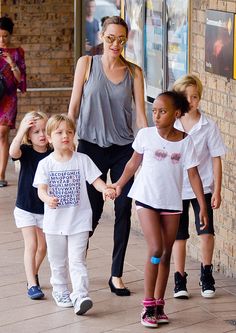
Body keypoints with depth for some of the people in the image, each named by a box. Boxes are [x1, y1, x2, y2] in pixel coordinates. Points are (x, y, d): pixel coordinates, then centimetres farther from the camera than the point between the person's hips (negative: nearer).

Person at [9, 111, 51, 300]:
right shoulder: (26, 152, -12)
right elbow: (13, 152, -35)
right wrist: (22, 130, -40)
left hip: (45, 209, 3)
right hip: (25, 208, -3)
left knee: (43, 247, 14)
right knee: (31, 245, -8)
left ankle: (33, 274, 37)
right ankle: (32, 284, -6)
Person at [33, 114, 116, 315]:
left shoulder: (82, 160, -3)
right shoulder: (46, 164, -3)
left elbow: (96, 180, -6)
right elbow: (41, 188, -10)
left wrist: (106, 189, -28)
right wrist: (47, 198, -33)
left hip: (79, 221, -2)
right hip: (54, 222, 2)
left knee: (77, 260, -8)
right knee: (58, 261, 15)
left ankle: (80, 295, -13)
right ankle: (60, 292, 31)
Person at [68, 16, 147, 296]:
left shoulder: (133, 72, 2)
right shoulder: (87, 64, -1)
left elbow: (141, 113, 0)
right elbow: (73, 107, 2)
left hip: (124, 149, 2)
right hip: (91, 147, -2)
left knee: (123, 210, 1)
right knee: (92, 211, 2)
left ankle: (117, 275, 12)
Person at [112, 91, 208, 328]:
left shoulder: (185, 141, -5)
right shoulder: (145, 135, -6)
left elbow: (193, 175, -2)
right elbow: (134, 163, 9)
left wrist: (203, 207, -5)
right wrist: (119, 184, 15)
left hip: (172, 204, 2)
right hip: (147, 200, -2)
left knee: (166, 254, 7)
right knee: (156, 250, -13)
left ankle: (159, 304, 17)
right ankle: (148, 305, -5)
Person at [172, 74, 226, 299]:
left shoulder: (208, 126, -6)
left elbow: (216, 160, -2)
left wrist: (217, 191, -4)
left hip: (202, 187, -1)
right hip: (176, 189, 1)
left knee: (206, 232, -7)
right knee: (179, 236, 8)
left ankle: (206, 274, 13)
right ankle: (179, 279, 19)